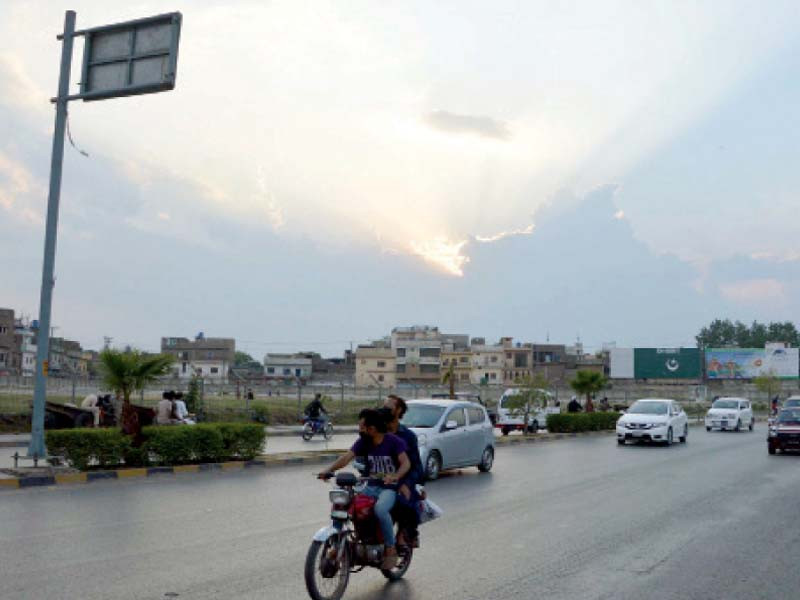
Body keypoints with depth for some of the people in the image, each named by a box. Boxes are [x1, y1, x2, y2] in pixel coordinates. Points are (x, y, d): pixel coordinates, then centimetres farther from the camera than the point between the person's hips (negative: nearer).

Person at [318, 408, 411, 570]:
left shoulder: (393, 441, -8)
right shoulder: (363, 442, 4)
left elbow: (406, 463, -18)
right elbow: (347, 457, -8)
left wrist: (395, 476, -39)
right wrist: (329, 470, -25)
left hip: (389, 488, -5)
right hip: (370, 487, 5)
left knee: (380, 509, -36)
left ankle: (391, 549, -19)